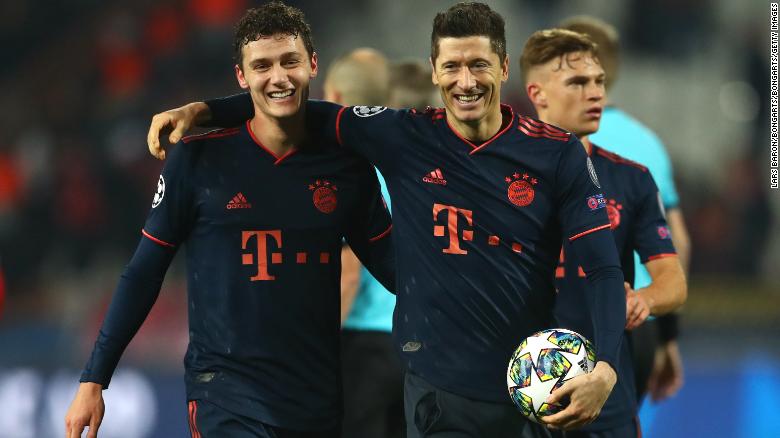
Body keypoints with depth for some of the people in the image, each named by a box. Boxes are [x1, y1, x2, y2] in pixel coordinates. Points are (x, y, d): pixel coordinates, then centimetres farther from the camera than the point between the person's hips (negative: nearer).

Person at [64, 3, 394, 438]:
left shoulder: (347, 164, 3)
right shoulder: (199, 160, -4)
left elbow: (394, 267, 10)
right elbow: (144, 274, 0)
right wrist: (93, 381, -2)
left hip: (319, 399, 3)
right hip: (227, 393, -3)